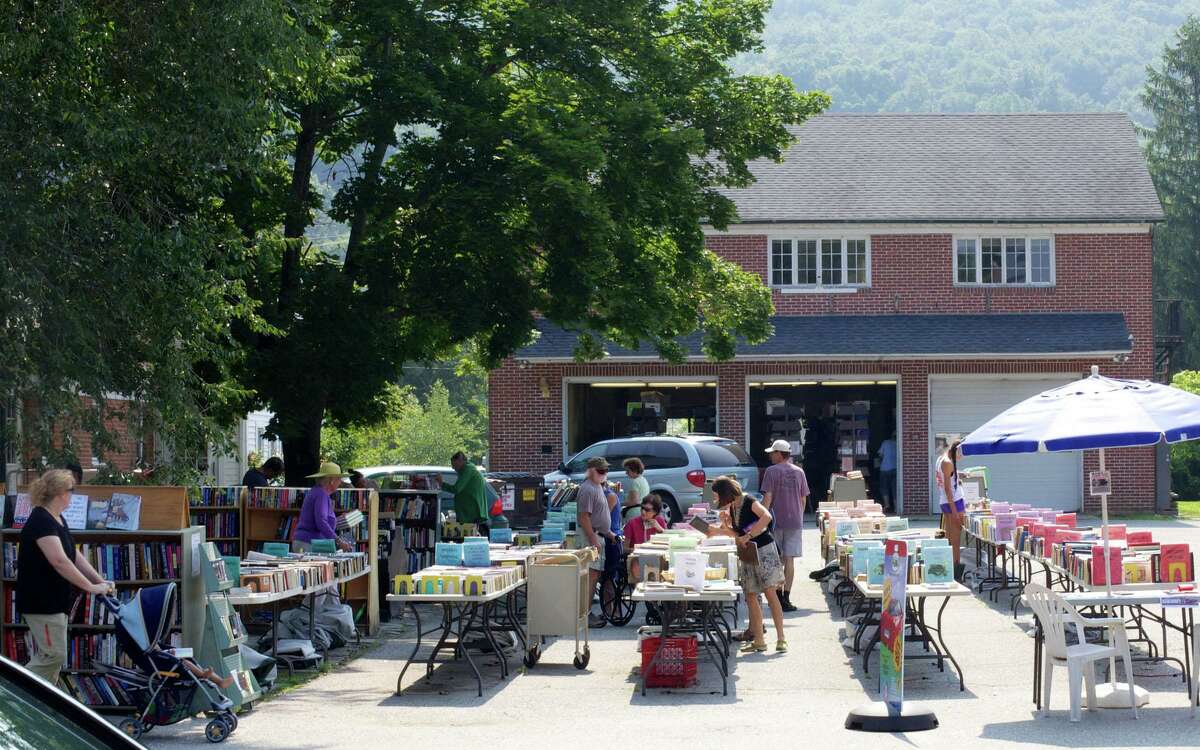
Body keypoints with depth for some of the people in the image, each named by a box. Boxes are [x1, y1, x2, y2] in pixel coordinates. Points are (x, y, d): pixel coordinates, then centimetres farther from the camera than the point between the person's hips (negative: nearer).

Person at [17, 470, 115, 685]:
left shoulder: (56, 520, 12)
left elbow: (74, 556, 14)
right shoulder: (41, 522, -20)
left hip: (54, 601, 10)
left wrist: (100, 580, 4)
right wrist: (90, 587, -26)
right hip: (41, 602, -10)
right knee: (53, 655, -9)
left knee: (48, 656, 13)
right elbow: (59, 561, -29)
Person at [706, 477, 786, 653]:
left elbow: (766, 516, -31)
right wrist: (718, 531, 9)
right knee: (750, 596, 5)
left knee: (770, 592, -13)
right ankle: (759, 641, 9)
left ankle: (781, 639, -12)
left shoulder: (749, 503, -13)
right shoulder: (732, 508, 11)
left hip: (764, 550, -9)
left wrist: (748, 536, -30)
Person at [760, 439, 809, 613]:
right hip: (795, 521, 2)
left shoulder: (771, 472, -6)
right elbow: (803, 499, 9)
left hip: (776, 521, -2)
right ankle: (786, 597, -2)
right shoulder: (799, 472, 6)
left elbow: (767, 498, -11)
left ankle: (779, 596, 12)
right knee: (789, 559, 2)